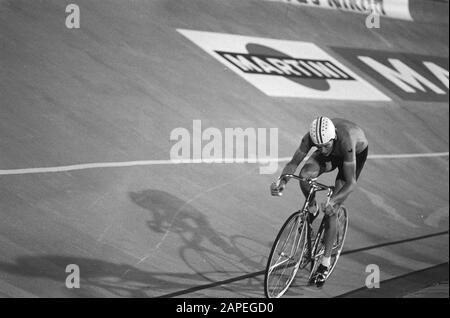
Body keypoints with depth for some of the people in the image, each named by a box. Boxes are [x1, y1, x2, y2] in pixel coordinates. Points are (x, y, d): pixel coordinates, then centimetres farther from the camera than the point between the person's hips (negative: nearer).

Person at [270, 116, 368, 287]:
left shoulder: (345, 140, -44)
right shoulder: (311, 137, -34)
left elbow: (351, 183, -41)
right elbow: (294, 162, -25)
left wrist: (332, 202, -56)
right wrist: (282, 181, -45)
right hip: (334, 153, 4)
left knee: (331, 209, -12)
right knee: (305, 174, -28)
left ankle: (325, 261, 0)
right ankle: (312, 207, 4)